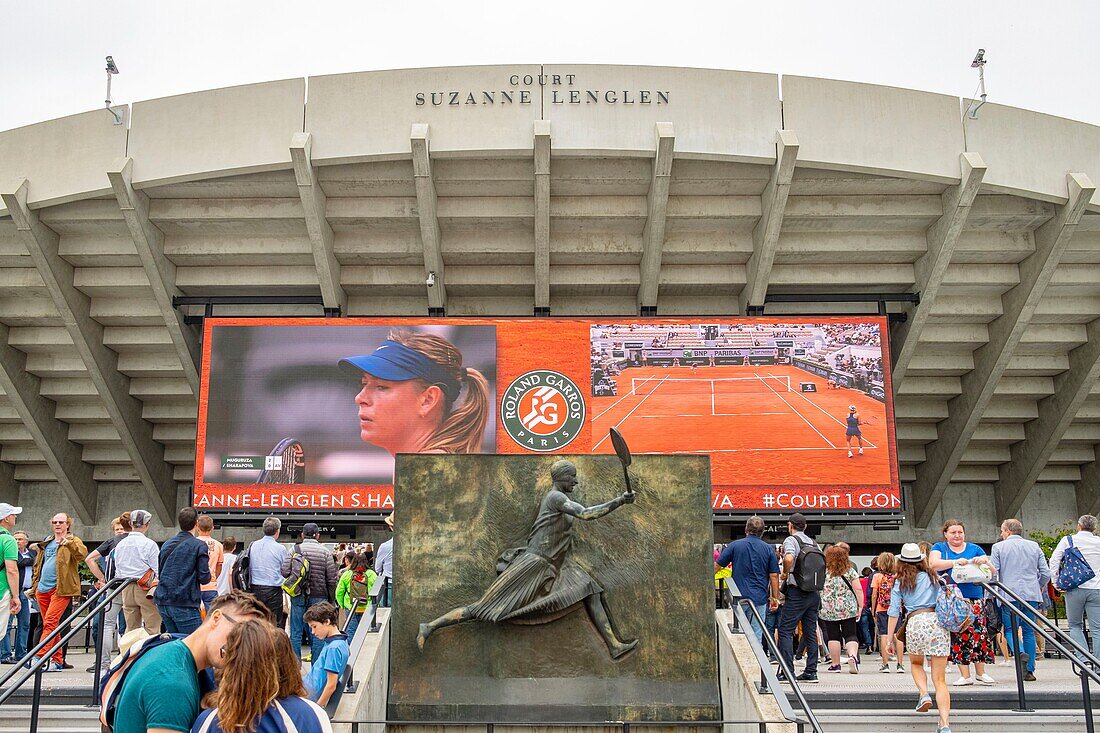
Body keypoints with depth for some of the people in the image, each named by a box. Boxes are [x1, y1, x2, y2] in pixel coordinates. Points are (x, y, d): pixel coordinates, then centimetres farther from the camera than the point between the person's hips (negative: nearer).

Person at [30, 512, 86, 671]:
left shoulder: (73, 541, 3)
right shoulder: (46, 543, 21)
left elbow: (83, 554, -18)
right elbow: (37, 565, 26)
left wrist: (69, 542, -34)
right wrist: (34, 586, 18)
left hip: (61, 589, -7)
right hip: (43, 589, 7)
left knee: (50, 623, -16)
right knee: (50, 625, 8)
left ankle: (40, 657, -21)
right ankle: (58, 661, 13)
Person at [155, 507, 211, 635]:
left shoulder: (166, 545, 12)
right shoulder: (199, 546, -7)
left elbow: (160, 572, 18)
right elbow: (204, 578, -9)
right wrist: (207, 561, 8)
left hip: (163, 601, 7)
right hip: (185, 603, -7)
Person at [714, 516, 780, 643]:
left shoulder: (734, 546, -1)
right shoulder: (768, 549, 2)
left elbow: (717, 565, 5)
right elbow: (774, 576, 2)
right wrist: (774, 598, 10)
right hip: (760, 598, 1)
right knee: (757, 635, 5)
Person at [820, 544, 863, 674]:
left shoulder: (823, 572, 0)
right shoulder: (850, 571, 2)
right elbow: (858, 589, -2)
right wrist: (860, 606, 3)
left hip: (828, 610, 0)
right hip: (848, 609, 0)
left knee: (833, 636, 6)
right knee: (850, 635, 5)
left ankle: (835, 664, 9)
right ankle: (853, 655, -20)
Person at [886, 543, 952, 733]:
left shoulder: (900, 583, 14)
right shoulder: (932, 577, 19)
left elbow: (894, 612, 7)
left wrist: (889, 639, 7)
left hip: (916, 622, -1)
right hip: (938, 620, 1)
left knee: (916, 663, 29)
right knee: (940, 679, 1)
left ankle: (923, 694, 1)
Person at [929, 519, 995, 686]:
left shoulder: (974, 549, 14)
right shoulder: (939, 547, 10)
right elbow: (933, 564, -10)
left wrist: (984, 561, -13)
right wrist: (955, 562, -24)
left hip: (974, 597, 1)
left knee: (979, 632, -6)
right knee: (958, 635, -5)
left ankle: (980, 672, 8)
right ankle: (965, 675, 0)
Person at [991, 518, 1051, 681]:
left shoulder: (998, 547, 2)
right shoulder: (1034, 546, 12)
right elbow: (1046, 573, 10)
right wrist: (1040, 587, 29)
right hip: (1032, 595, 3)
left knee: (1010, 629, 3)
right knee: (1029, 631, 10)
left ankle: (1020, 653, -26)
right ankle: (1030, 671, 7)